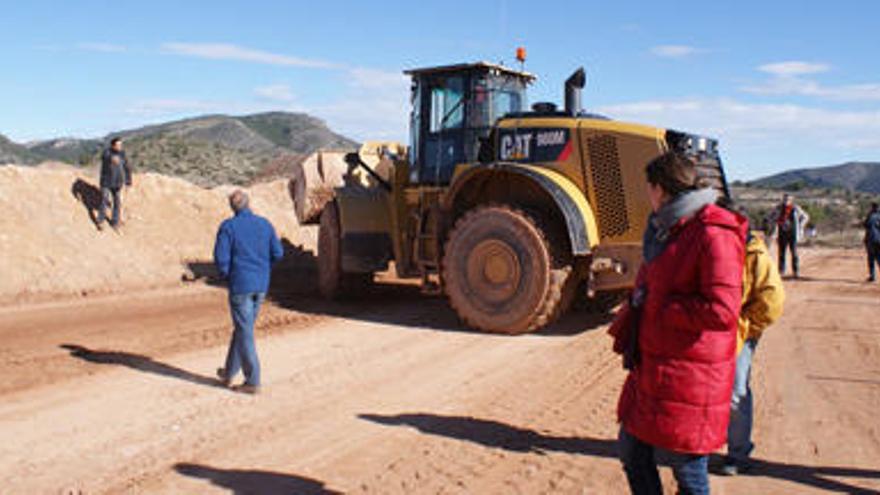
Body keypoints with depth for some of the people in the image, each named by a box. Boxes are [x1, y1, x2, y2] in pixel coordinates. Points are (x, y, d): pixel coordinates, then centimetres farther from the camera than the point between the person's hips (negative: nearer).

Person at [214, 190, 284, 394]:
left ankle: (253, 381, 3)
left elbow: (221, 257, -14)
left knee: (245, 332, 1)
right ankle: (229, 373, 30)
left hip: (240, 284, -5)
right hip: (261, 285, 5)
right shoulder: (265, 224, 3)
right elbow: (277, 253, 3)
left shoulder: (228, 226, -9)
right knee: (243, 327, 18)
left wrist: (225, 274, 5)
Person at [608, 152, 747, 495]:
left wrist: (659, 307, -17)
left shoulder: (714, 235, -18)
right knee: (633, 455, 18)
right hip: (650, 369, 9)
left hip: (688, 376, -9)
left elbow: (721, 310, -26)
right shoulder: (666, 229, 12)